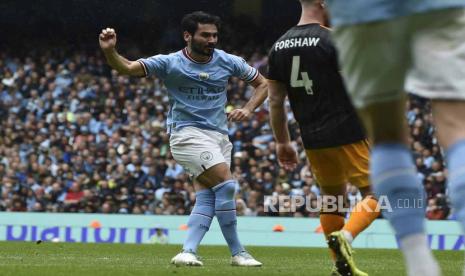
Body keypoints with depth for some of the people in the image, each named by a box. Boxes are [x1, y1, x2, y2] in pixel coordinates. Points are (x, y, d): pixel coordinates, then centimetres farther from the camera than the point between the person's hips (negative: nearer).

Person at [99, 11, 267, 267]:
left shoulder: (228, 62, 4)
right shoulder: (170, 63, -6)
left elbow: (262, 84, 14)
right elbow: (128, 67, -13)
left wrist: (247, 109, -3)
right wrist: (110, 51, -33)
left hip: (219, 136, 5)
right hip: (188, 133, -5)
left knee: (206, 198, -4)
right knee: (226, 184, -18)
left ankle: (188, 252, -4)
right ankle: (237, 253, -12)